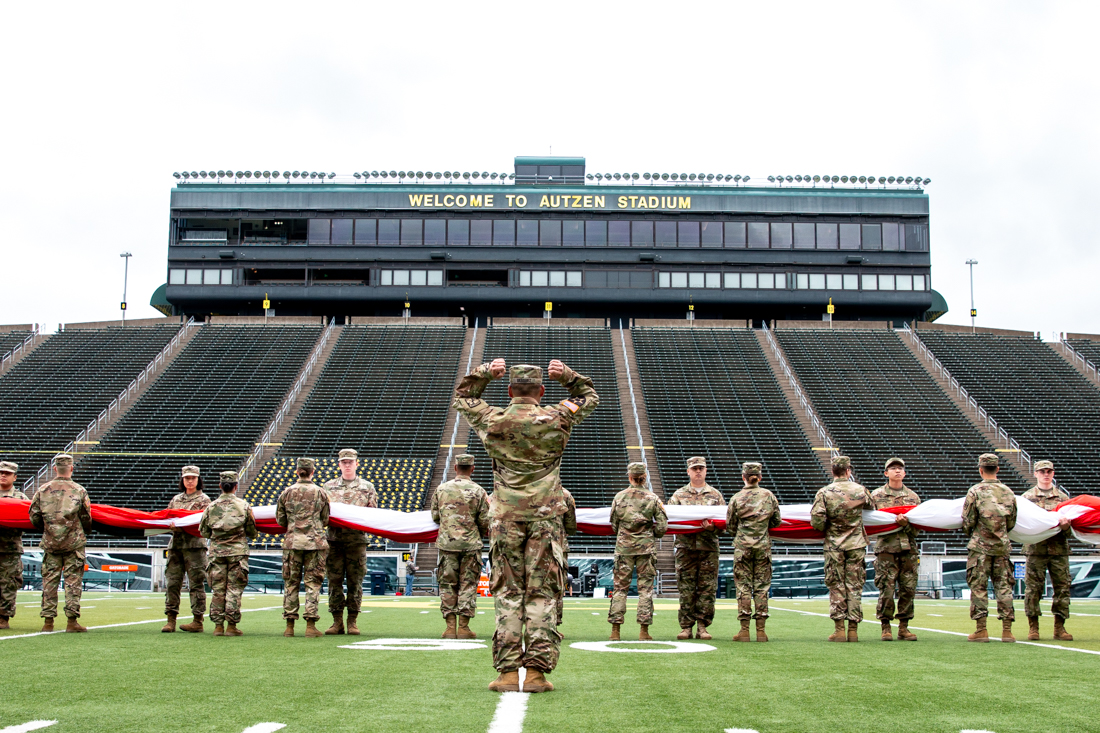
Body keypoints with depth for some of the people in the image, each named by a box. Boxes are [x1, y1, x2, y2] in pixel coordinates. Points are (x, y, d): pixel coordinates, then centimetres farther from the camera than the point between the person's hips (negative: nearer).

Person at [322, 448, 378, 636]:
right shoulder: (329, 486, 15)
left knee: (355, 581, -1)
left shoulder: (367, 487, 10)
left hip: (357, 541, -1)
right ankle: (337, 621, 8)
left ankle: (352, 622, 6)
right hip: (334, 539, 2)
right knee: (334, 581, 1)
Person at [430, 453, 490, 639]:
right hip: (470, 544, -1)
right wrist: (484, 534, 20)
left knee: (447, 584, 7)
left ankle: (450, 627, 4)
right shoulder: (478, 491, -3)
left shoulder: (441, 489, 3)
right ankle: (464, 627, 1)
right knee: (468, 585, 4)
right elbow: (485, 521, -1)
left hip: (446, 542, 2)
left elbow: (435, 516, 10)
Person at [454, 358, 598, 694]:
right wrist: (566, 375, 9)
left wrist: (486, 372, 14)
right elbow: (589, 396, 18)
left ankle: (507, 672, 1)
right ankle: (536, 671, -2)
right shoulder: (555, 420, -1)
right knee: (542, 594, 2)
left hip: (505, 518, 1)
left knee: (507, 594, 4)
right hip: (546, 517, -1)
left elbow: (462, 396, 21)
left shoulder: (492, 421, 1)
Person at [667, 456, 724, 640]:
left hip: (709, 548, 1)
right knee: (686, 589, 0)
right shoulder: (679, 494, 11)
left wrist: (712, 528, -14)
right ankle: (686, 627, 5)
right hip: (685, 547, -1)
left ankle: (702, 627, 7)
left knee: (707, 589, 0)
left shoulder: (715, 495, 12)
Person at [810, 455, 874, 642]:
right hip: (857, 545, 1)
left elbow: (816, 521, -13)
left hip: (834, 545, -1)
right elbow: (872, 506, 20)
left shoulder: (824, 493, -6)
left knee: (836, 587, 4)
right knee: (854, 587, 5)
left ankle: (839, 630, 2)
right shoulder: (860, 490, 0)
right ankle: (853, 630, 5)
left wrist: (825, 529, 7)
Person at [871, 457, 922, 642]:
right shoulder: (876, 495, 8)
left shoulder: (913, 496, 14)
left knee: (908, 589, 1)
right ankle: (886, 627, 4)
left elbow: (917, 527, 9)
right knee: (886, 589, -6)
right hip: (886, 548, -3)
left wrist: (906, 524, -13)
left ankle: (904, 627, 11)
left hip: (909, 548, 3)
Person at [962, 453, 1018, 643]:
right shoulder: (1008, 492, 4)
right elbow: (1012, 523, 10)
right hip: (1002, 546, 3)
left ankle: (981, 629, 0)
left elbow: (968, 522, -6)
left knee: (978, 587, 2)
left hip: (980, 546, -3)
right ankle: (1007, 630, 4)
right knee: (1004, 586, 6)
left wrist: (970, 532, 16)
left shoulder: (975, 491, -8)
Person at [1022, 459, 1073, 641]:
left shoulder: (1062, 496, 14)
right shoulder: (1027, 496, 8)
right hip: (1035, 549, -2)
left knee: (1062, 587, 1)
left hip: (1059, 549, 2)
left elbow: (1072, 517, 9)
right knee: (1033, 588, -3)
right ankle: (1033, 627, 5)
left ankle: (1060, 627, 10)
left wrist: (1066, 523, -16)